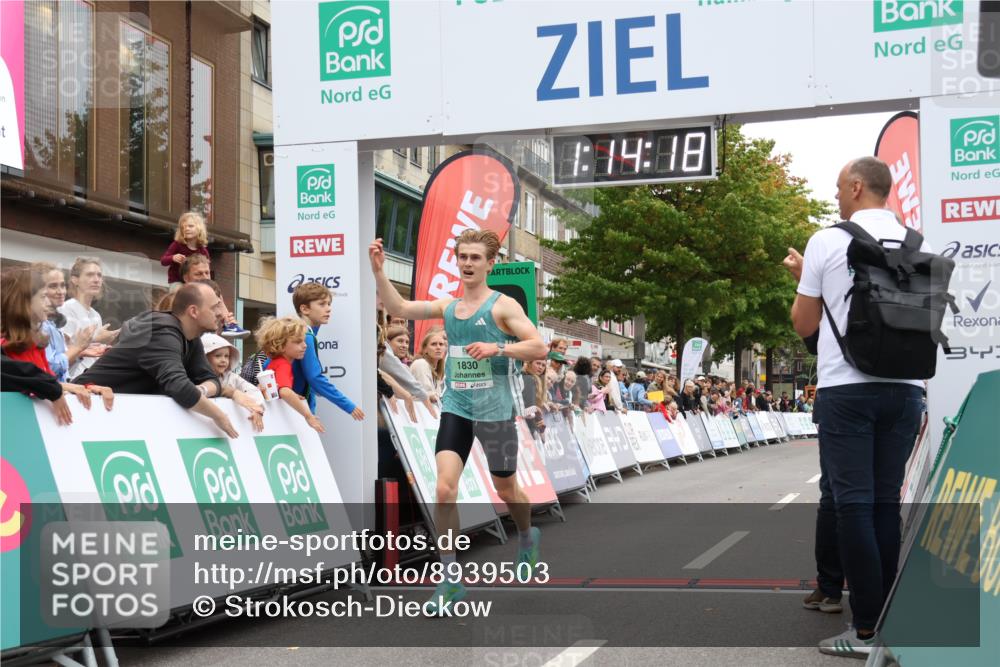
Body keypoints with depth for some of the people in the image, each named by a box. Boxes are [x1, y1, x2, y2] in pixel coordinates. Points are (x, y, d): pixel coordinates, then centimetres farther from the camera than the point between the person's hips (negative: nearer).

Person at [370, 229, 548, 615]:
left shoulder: (502, 305, -5)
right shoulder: (448, 306, 9)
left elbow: (539, 348, -12)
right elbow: (399, 308, 3)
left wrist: (497, 347, -25)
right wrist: (378, 271, -8)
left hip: (495, 411, -3)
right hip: (455, 409, 3)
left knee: (506, 490, 12)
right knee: (444, 489, -11)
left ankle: (528, 538, 46)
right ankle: (451, 580, -3)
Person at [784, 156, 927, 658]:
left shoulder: (827, 242, -2)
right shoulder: (919, 247, 10)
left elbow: (803, 325, 5)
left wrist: (801, 275, 19)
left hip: (846, 387, -4)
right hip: (905, 387, 4)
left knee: (850, 502, -3)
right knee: (886, 502, 8)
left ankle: (867, 629, -5)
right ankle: (889, 620, 10)